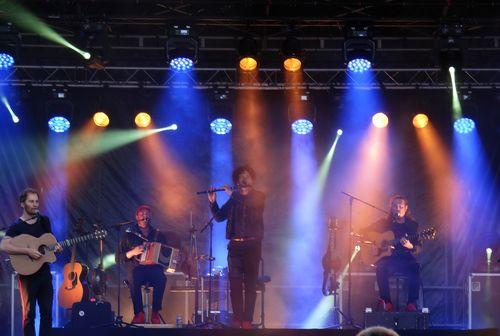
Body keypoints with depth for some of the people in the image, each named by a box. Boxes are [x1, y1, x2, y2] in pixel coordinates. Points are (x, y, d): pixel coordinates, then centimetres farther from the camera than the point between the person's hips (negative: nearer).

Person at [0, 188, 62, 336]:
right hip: (27, 274, -5)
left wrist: (56, 247, -2)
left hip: (44, 272, 5)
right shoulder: (16, 227, -8)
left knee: (47, 312, 6)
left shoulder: (44, 221, 10)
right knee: (29, 313, -4)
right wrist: (28, 251, -27)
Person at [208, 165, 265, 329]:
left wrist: (232, 195, -12)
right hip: (235, 245, 3)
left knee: (250, 284, -5)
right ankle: (237, 319, 1)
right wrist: (213, 202, -5)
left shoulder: (259, 196, 5)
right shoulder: (234, 198, 14)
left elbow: (251, 203, -18)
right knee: (235, 283, -2)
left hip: (252, 244, -3)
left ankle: (247, 320, -6)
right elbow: (219, 217, 10)